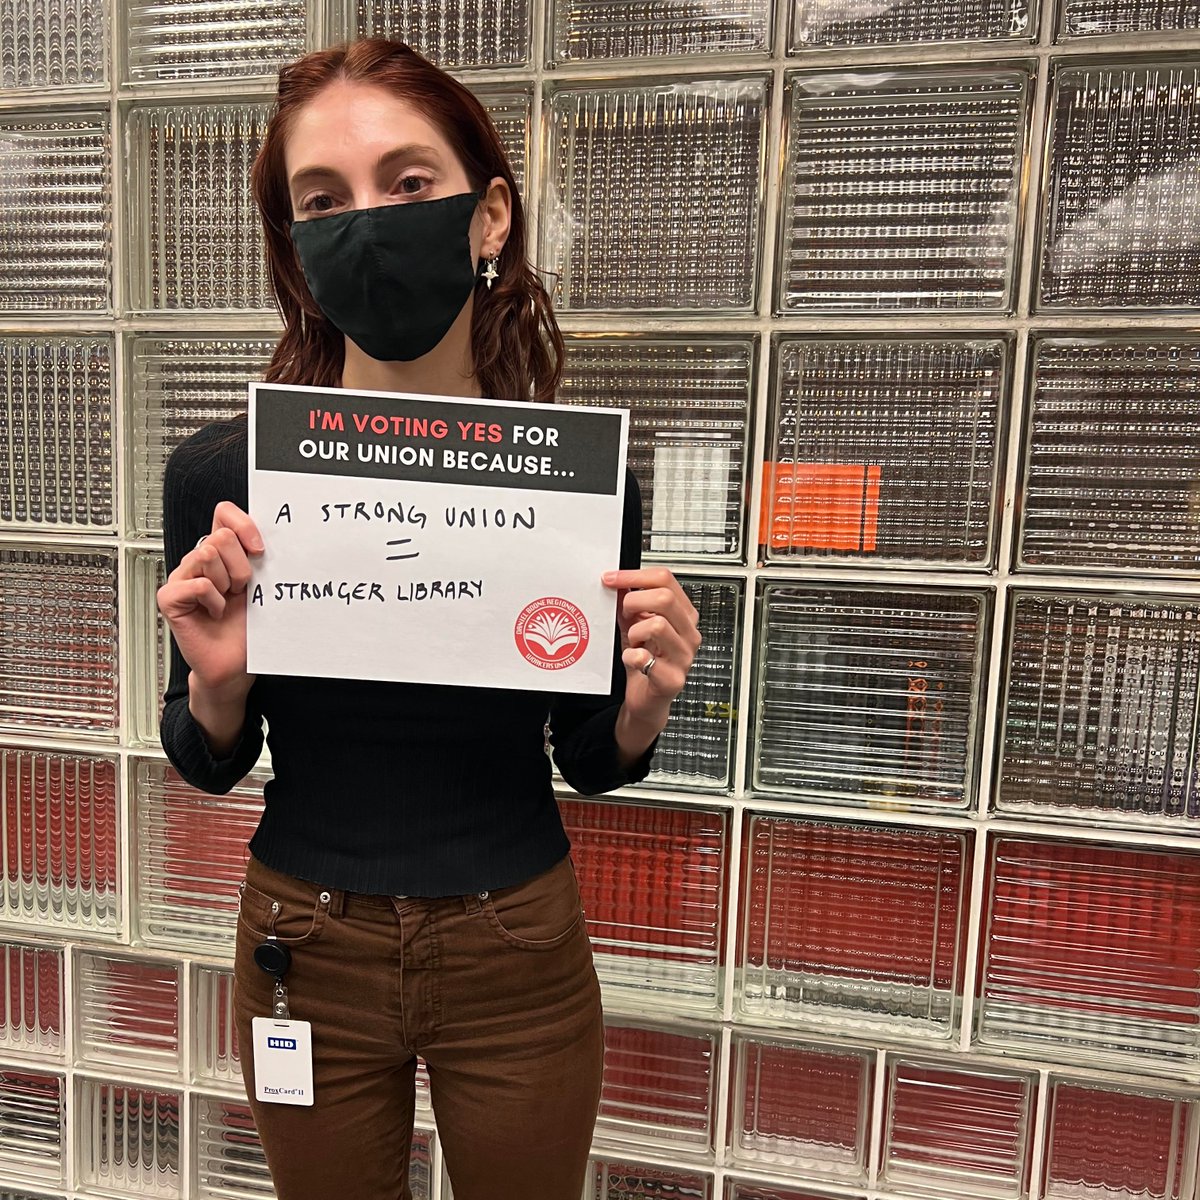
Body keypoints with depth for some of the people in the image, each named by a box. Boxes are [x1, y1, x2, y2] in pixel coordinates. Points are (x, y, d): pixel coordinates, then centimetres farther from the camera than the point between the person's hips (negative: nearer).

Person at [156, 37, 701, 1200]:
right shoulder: (220, 473, -16)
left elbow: (591, 761, -3)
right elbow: (206, 764, -2)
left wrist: (642, 704, -23)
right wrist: (215, 684, -23)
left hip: (518, 959, 0)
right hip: (306, 950, 1)